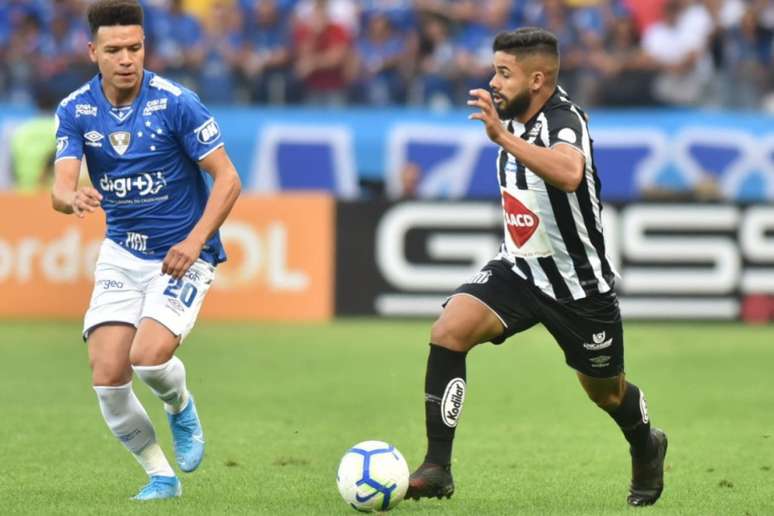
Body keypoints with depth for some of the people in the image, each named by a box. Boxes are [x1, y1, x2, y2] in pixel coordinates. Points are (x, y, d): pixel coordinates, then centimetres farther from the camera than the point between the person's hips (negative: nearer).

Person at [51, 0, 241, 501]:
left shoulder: (176, 103, -16)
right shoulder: (75, 111, -5)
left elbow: (227, 179, -12)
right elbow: (61, 188, -14)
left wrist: (194, 243, -22)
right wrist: (73, 198, -38)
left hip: (181, 255, -4)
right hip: (121, 252, 4)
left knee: (148, 355, -25)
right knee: (107, 375, -9)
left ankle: (181, 407, 12)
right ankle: (161, 476, 12)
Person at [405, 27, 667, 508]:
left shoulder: (564, 120, -26)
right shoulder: (517, 115, -3)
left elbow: (569, 174, -51)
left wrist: (502, 136, -56)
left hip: (579, 284, -6)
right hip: (519, 269, 6)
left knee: (606, 392, 14)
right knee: (448, 331, -19)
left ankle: (646, 447, 49)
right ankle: (437, 469, -17)